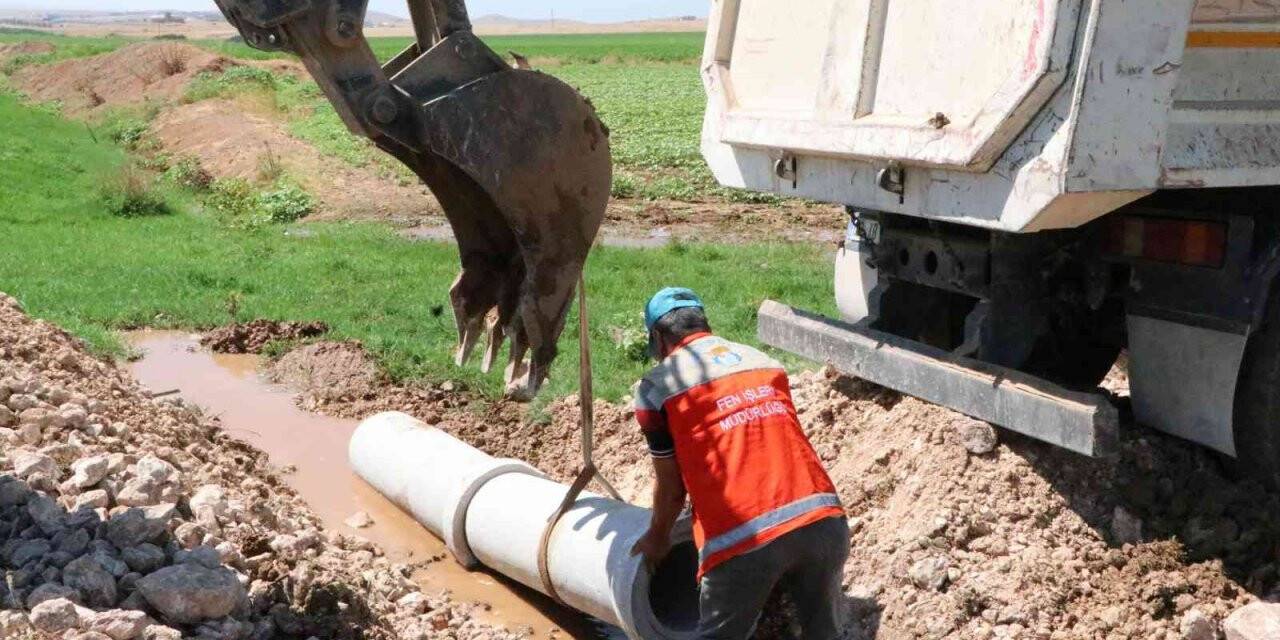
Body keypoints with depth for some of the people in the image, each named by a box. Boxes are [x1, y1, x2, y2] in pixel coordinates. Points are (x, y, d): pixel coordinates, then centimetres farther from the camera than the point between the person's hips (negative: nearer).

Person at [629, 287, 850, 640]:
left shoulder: (657, 386, 8)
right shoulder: (764, 360, 21)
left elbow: (672, 486, 13)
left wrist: (658, 539, 33)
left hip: (745, 540, -4)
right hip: (824, 519, 4)